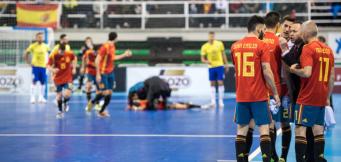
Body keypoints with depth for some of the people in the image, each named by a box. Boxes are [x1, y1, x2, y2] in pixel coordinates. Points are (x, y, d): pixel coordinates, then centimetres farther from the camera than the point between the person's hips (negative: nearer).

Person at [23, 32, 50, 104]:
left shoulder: (45, 46, 4)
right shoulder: (33, 46, -4)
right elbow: (25, 55, 1)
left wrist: (47, 63, 7)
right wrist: (30, 63, -4)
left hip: (43, 66, 3)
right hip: (35, 66, -3)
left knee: (43, 82, 5)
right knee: (34, 82, -7)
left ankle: (41, 97, 15)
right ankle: (33, 97, -4)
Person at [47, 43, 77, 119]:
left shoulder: (70, 54, -11)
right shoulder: (53, 56, -17)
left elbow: (74, 59, 12)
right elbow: (48, 66, -11)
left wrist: (74, 68, 3)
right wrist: (52, 69, -32)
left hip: (68, 78, 0)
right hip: (58, 78, 0)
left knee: (67, 94, -16)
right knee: (59, 95, 5)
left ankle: (65, 103, 19)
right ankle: (60, 111, 27)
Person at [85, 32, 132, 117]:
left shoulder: (112, 47, 7)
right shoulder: (104, 47, -17)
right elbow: (97, 60, -18)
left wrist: (124, 55, 25)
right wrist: (98, 74, -21)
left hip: (110, 73, 8)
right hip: (103, 73, -8)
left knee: (109, 93, 4)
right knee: (105, 92, -11)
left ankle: (102, 111, 15)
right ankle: (92, 102, 13)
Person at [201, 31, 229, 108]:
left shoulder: (219, 44, -2)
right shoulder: (204, 47, -4)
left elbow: (223, 54, 7)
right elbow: (202, 59, 0)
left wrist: (226, 64, 7)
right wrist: (206, 61, -22)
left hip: (220, 66, -1)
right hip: (211, 67, 1)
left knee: (220, 82, -4)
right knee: (212, 84, 6)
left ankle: (221, 101, 0)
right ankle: (213, 101, 9)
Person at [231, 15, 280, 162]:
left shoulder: (235, 46, 8)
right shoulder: (261, 46, -9)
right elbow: (267, 72, -13)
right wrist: (275, 93, -5)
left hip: (241, 96, 5)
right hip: (259, 96, -5)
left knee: (241, 130, 9)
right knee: (264, 130, -2)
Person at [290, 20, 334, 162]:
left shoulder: (308, 48, -11)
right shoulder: (328, 50, 11)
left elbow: (307, 72, -23)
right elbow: (331, 78, 14)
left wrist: (293, 70, -6)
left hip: (307, 98, -7)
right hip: (322, 99, 7)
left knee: (300, 129, -3)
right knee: (318, 130, 10)